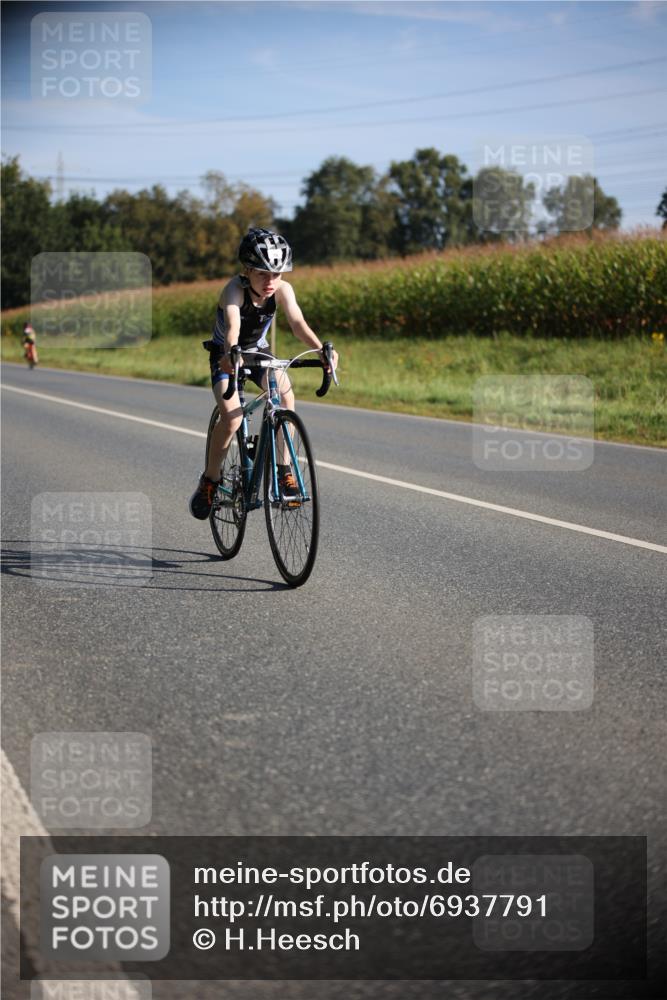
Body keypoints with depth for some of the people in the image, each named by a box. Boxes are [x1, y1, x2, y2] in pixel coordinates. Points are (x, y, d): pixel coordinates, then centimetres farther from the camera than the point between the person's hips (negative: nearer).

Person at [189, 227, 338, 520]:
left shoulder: (282, 289, -20)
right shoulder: (235, 289, -30)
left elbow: (297, 322, -33)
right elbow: (232, 326, -47)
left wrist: (321, 349, -52)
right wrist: (231, 354, -68)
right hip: (226, 355, -3)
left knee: (285, 396, -26)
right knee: (232, 417, -23)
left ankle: (283, 470, -14)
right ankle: (209, 480, -1)